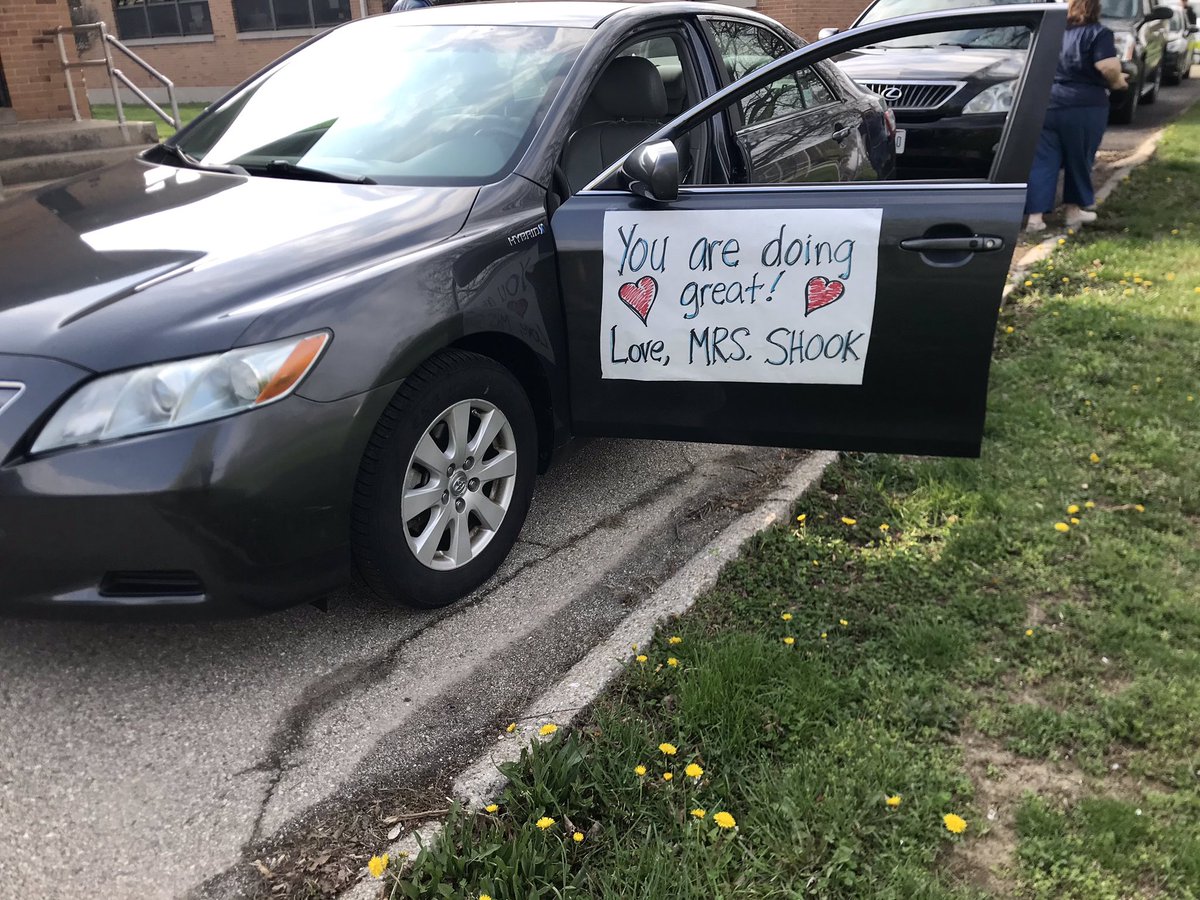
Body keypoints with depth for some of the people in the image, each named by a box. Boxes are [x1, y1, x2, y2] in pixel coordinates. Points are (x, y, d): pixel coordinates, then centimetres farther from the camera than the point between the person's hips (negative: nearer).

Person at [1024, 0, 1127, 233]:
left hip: (1045, 104, 3)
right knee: (1078, 160, 13)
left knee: (1042, 161, 3)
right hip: (1084, 107, -3)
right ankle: (1073, 210, 23)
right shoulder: (1098, 33, -6)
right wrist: (1116, 82, 2)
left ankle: (1035, 216, -7)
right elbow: (1109, 67, -18)